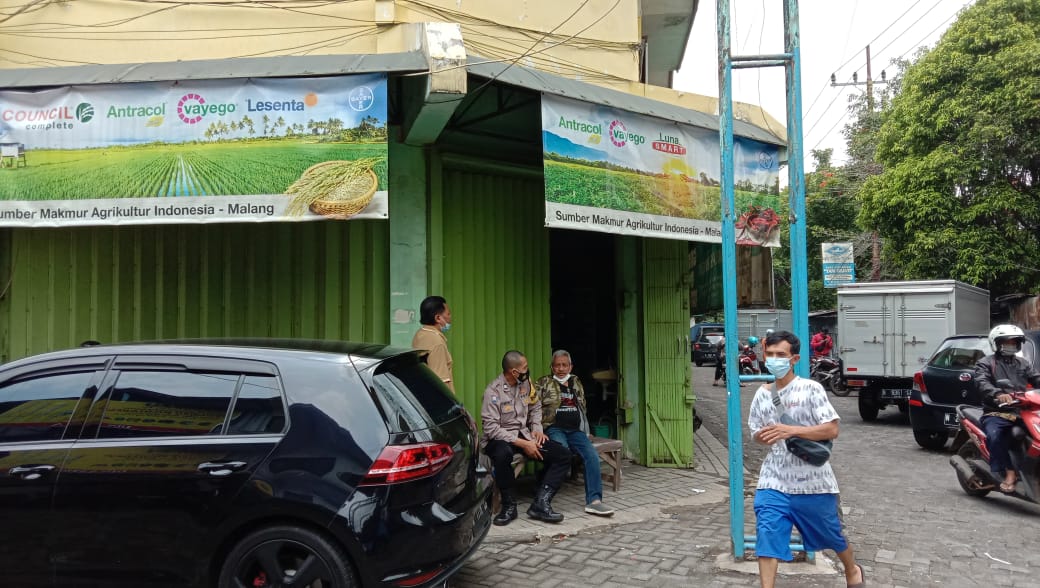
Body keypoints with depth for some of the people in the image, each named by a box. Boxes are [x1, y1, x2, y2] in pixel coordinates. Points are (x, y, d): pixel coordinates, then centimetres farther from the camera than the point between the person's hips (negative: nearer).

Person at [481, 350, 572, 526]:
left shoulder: (525, 383, 3)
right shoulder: (493, 391, -16)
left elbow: (535, 407, 19)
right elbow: (491, 428, -22)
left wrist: (537, 428, -1)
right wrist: (522, 444, -24)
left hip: (524, 434, 6)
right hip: (500, 439, -6)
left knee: (563, 455, -11)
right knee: (503, 454, -42)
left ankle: (540, 503, -19)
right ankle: (509, 505, -20)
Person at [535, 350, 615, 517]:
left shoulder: (576, 382, 22)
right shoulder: (543, 383, 8)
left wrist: (585, 430, 19)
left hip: (575, 430, 4)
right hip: (554, 428, -4)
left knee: (592, 456, -23)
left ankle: (594, 500, -25)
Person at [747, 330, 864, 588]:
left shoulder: (811, 389, -11)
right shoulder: (762, 394, 3)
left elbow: (832, 430, -16)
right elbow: (757, 433, 13)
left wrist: (791, 430, -27)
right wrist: (763, 436, -11)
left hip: (813, 480, -2)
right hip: (774, 480, 3)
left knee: (831, 534, 19)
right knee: (767, 535, -11)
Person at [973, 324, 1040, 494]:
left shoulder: (1022, 363, 24)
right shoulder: (985, 363, 6)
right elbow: (982, 383, -13)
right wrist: (998, 394, -34)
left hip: (1022, 411, 5)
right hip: (996, 413, -4)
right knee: (994, 436, -34)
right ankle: (1009, 472, -26)